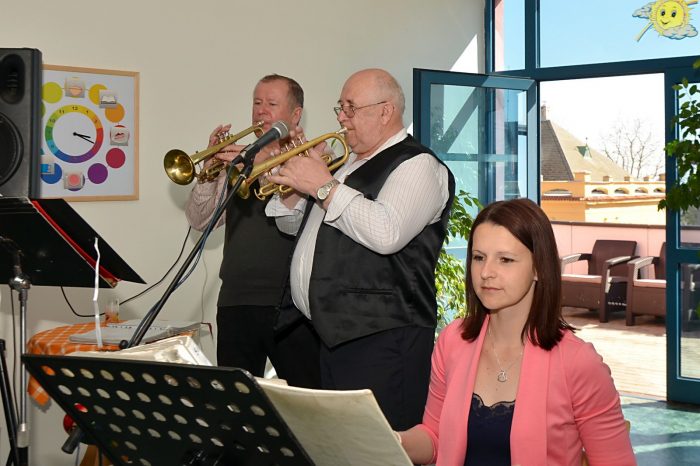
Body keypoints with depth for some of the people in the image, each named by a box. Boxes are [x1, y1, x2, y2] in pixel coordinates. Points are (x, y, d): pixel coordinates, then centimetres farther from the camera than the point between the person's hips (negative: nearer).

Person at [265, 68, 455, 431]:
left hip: (380, 339, -9)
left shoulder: (416, 165, -8)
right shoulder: (347, 164, 21)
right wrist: (295, 182, 6)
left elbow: (386, 234, -26)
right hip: (328, 333, 9)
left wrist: (324, 186, -17)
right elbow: (294, 225, 26)